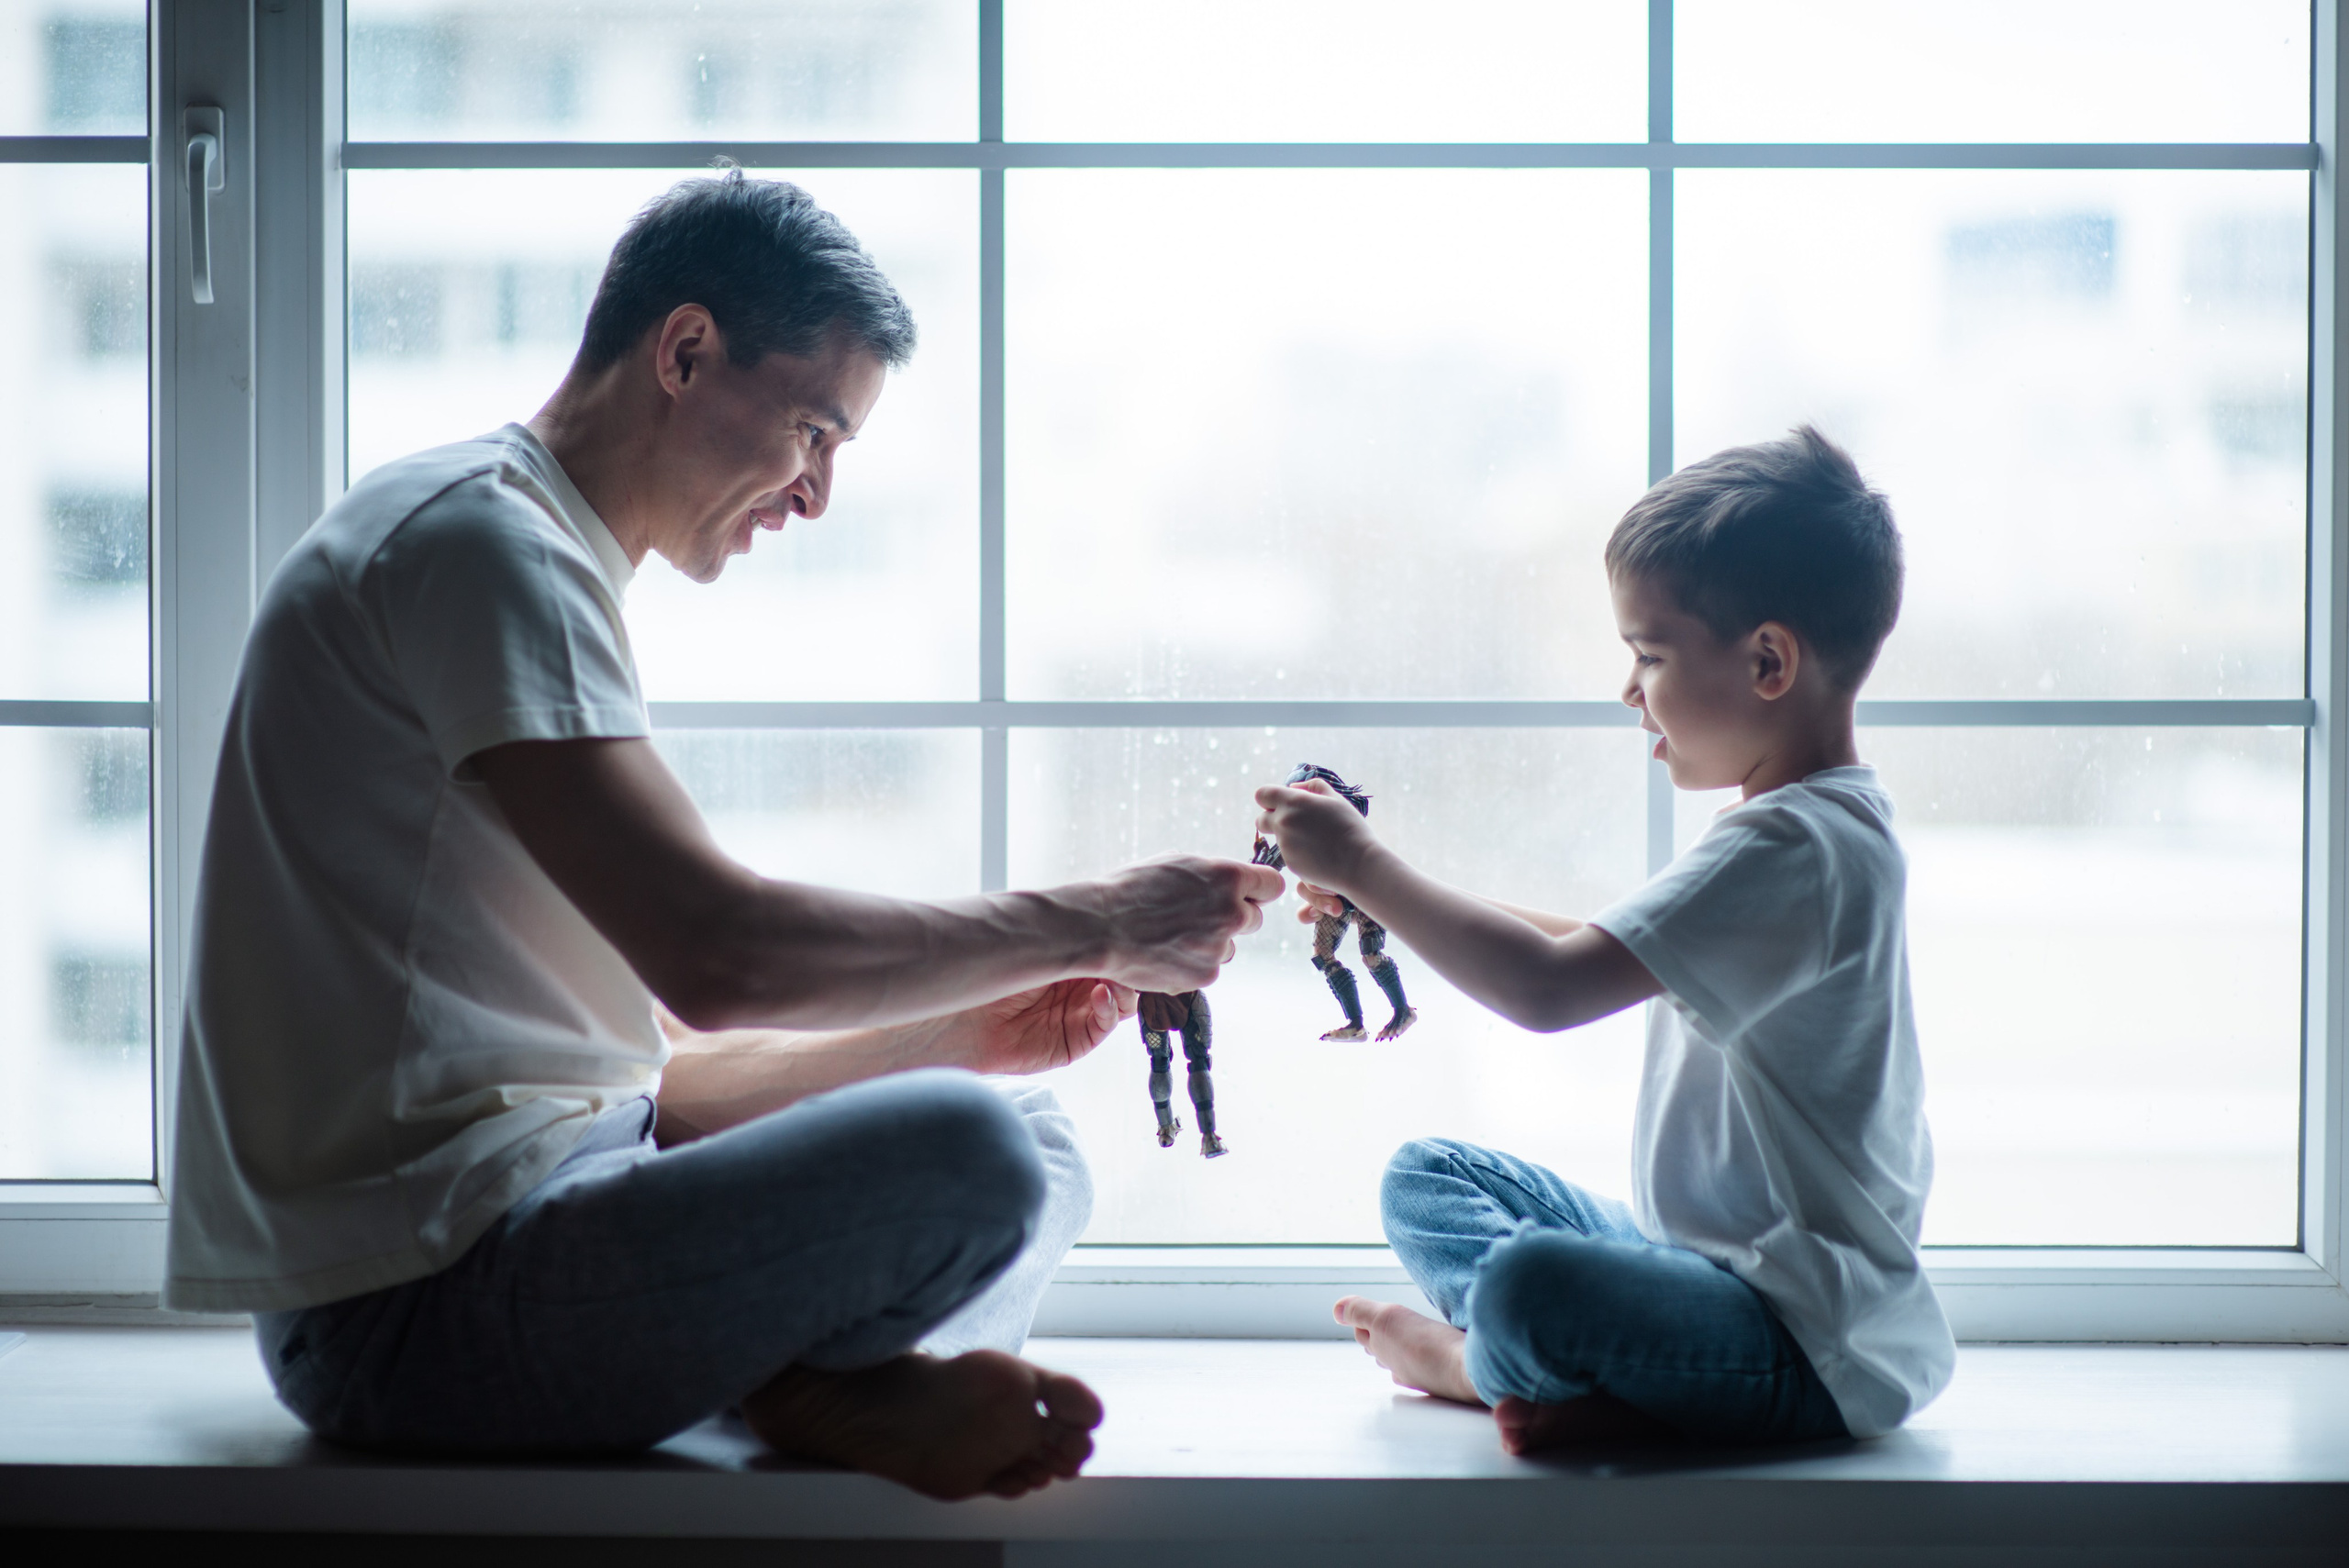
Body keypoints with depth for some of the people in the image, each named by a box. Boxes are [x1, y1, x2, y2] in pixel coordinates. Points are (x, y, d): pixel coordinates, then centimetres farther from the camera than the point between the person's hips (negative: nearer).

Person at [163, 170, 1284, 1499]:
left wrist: (957, 1032, 8)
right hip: (415, 1299, -11)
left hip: (529, 1210, 11)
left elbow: (649, 1061, 19)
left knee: (1028, 1153, 16)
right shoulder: (476, 535, -12)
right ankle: (807, 1390, -2)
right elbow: (716, 955, -25)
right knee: (960, 1159, -29)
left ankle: (822, 1385, -9)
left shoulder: (550, 566, 21)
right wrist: (1090, 926, -14)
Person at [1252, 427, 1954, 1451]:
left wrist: (1365, 866, -18)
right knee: (1426, 1180, 14)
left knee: (1525, 1284, -34)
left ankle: (1476, 1361, -2)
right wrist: (1390, 894, 13)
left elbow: (1549, 992, -29)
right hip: (1710, 1251, 11)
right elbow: (1605, 948, 22)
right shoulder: (1802, 826, 12)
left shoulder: (1793, 848, -22)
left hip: (1813, 1350, -11)